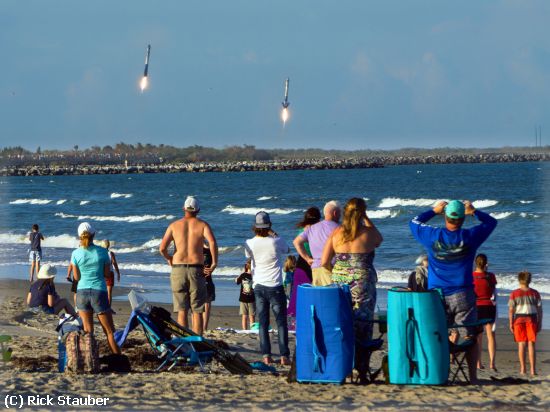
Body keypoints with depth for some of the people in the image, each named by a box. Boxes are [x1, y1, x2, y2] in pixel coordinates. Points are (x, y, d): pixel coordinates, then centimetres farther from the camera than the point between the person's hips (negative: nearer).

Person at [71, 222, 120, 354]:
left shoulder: (76, 254, -5)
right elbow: (107, 273, 2)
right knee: (110, 331, 6)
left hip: (82, 292, 1)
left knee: (88, 331, 9)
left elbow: (76, 277, 1)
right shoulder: (102, 251, -6)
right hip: (99, 292, -1)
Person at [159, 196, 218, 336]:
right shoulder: (202, 225, 3)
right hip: (196, 269, -1)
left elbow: (162, 248, -2)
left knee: (182, 311, 6)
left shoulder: (174, 225, 7)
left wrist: (169, 259, 17)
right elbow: (212, 242, -16)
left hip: (178, 268, 1)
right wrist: (214, 264, -8)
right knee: (197, 311, 5)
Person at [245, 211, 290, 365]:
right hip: (275, 287, -2)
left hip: (258, 287, 2)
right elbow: (287, 249, 10)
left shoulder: (250, 244, -5)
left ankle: (266, 355, 0)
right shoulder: (276, 242, -12)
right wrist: (274, 234, 15)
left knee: (263, 322, 7)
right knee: (281, 322, 3)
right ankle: (284, 355, -3)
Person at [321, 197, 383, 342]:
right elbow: (379, 240, 18)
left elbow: (324, 262, 0)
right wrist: (366, 219, 18)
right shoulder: (367, 233, -7)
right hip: (362, 283, -3)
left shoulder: (336, 233, 1)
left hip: (339, 282, 3)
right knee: (362, 321, 3)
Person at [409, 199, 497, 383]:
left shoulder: (433, 236, -2)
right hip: (463, 295, -1)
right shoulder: (470, 237, -3)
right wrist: (474, 212, 17)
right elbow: (491, 222, 14)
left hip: (437, 296, 1)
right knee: (469, 337, 3)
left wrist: (434, 211, 22)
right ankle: (473, 377, 0)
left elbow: (414, 222, 19)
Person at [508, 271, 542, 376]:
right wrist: (540, 323, 7)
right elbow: (539, 309, 1)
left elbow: (511, 310, -4)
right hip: (532, 319, 0)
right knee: (531, 344, 2)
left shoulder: (514, 294, -1)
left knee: (521, 344, 7)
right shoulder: (535, 293, 1)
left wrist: (511, 323, 1)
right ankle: (533, 369, -3)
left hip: (519, 319, 0)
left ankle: (522, 369, 4)